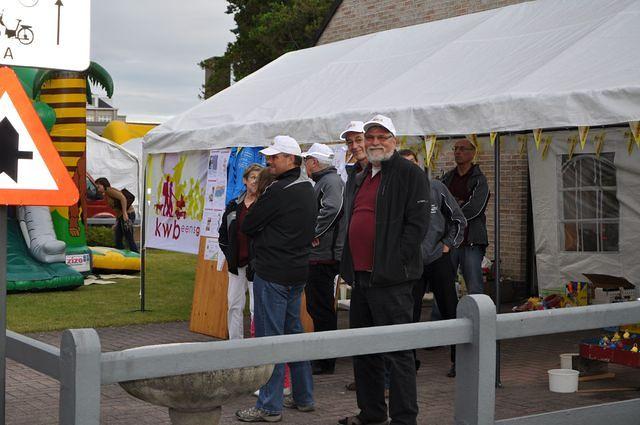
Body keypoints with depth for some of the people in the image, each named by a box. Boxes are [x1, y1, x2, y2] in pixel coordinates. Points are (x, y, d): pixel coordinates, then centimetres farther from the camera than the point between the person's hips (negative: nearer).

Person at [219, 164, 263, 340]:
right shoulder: (234, 205, 9)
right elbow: (223, 234, 18)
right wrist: (229, 256, 9)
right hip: (236, 264, 6)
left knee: (256, 308, -4)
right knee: (234, 305, 10)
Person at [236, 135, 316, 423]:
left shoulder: (279, 191, -18)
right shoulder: (307, 188, 11)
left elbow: (247, 226, -12)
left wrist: (260, 237, 8)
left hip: (273, 274, -9)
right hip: (298, 270, 9)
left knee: (270, 337, -4)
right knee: (294, 331, 17)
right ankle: (303, 397, 24)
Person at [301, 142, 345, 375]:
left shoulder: (331, 181, -13)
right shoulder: (322, 181, 19)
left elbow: (332, 208, -31)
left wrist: (315, 233, -23)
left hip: (324, 256, -10)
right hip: (319, 255, 10)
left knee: (322, 309, -5)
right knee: (317, 307, 16)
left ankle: (325, 362, 2)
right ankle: (322, 356, 26)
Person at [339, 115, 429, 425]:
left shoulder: (409, 175, -6)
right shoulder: (359, 179, 19)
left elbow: (417, 224, -13)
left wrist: (394, 262, -16)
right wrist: (349, 266, 17)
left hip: (391, 279, -9)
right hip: (360, 277, 9)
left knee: (397, 352, -6)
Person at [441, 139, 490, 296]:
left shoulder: (479, 180, 1)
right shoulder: (447, 178, 15)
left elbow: (475, 208, -12)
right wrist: (456, 205, -9)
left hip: (471, 242, -4)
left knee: (475, 290, -4)